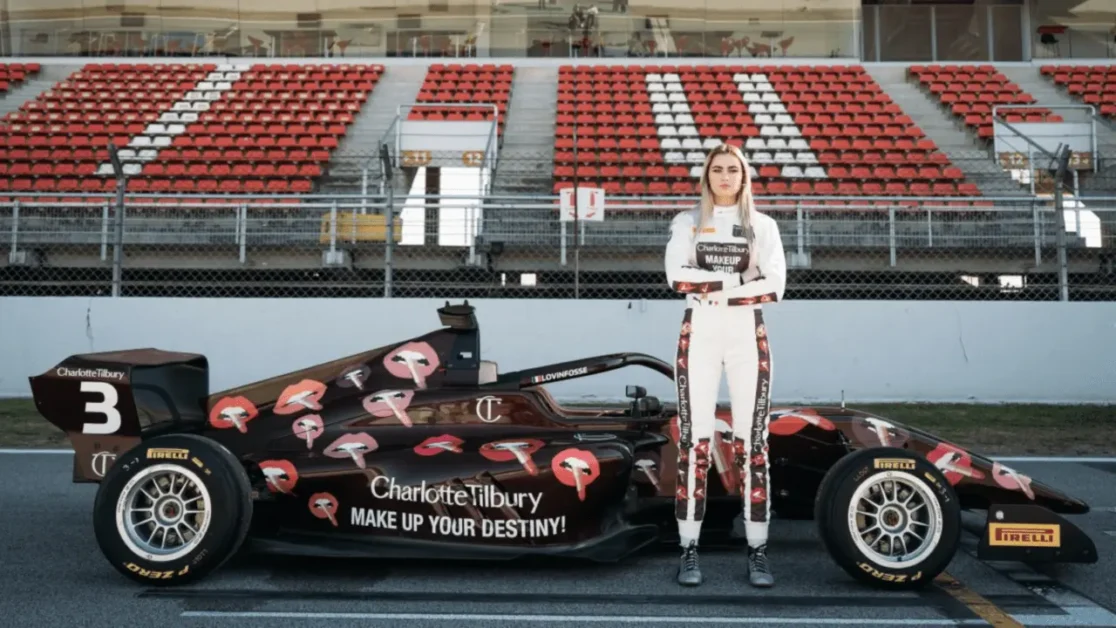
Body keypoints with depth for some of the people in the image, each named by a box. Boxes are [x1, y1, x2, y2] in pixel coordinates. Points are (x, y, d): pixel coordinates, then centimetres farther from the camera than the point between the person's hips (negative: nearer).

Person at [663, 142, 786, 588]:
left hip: (747, 336, 1)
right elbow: (677, 276, -8)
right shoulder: (688, 222, 9)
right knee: (694, 440, -1)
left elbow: (775, 286, -3)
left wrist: (718, 292, -11)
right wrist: (740, 278, -11)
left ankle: (758, 553, 7)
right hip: (699, 335, 0)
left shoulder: (763, 226, 10)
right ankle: (690, 551, 5)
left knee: (751, 442, 1)